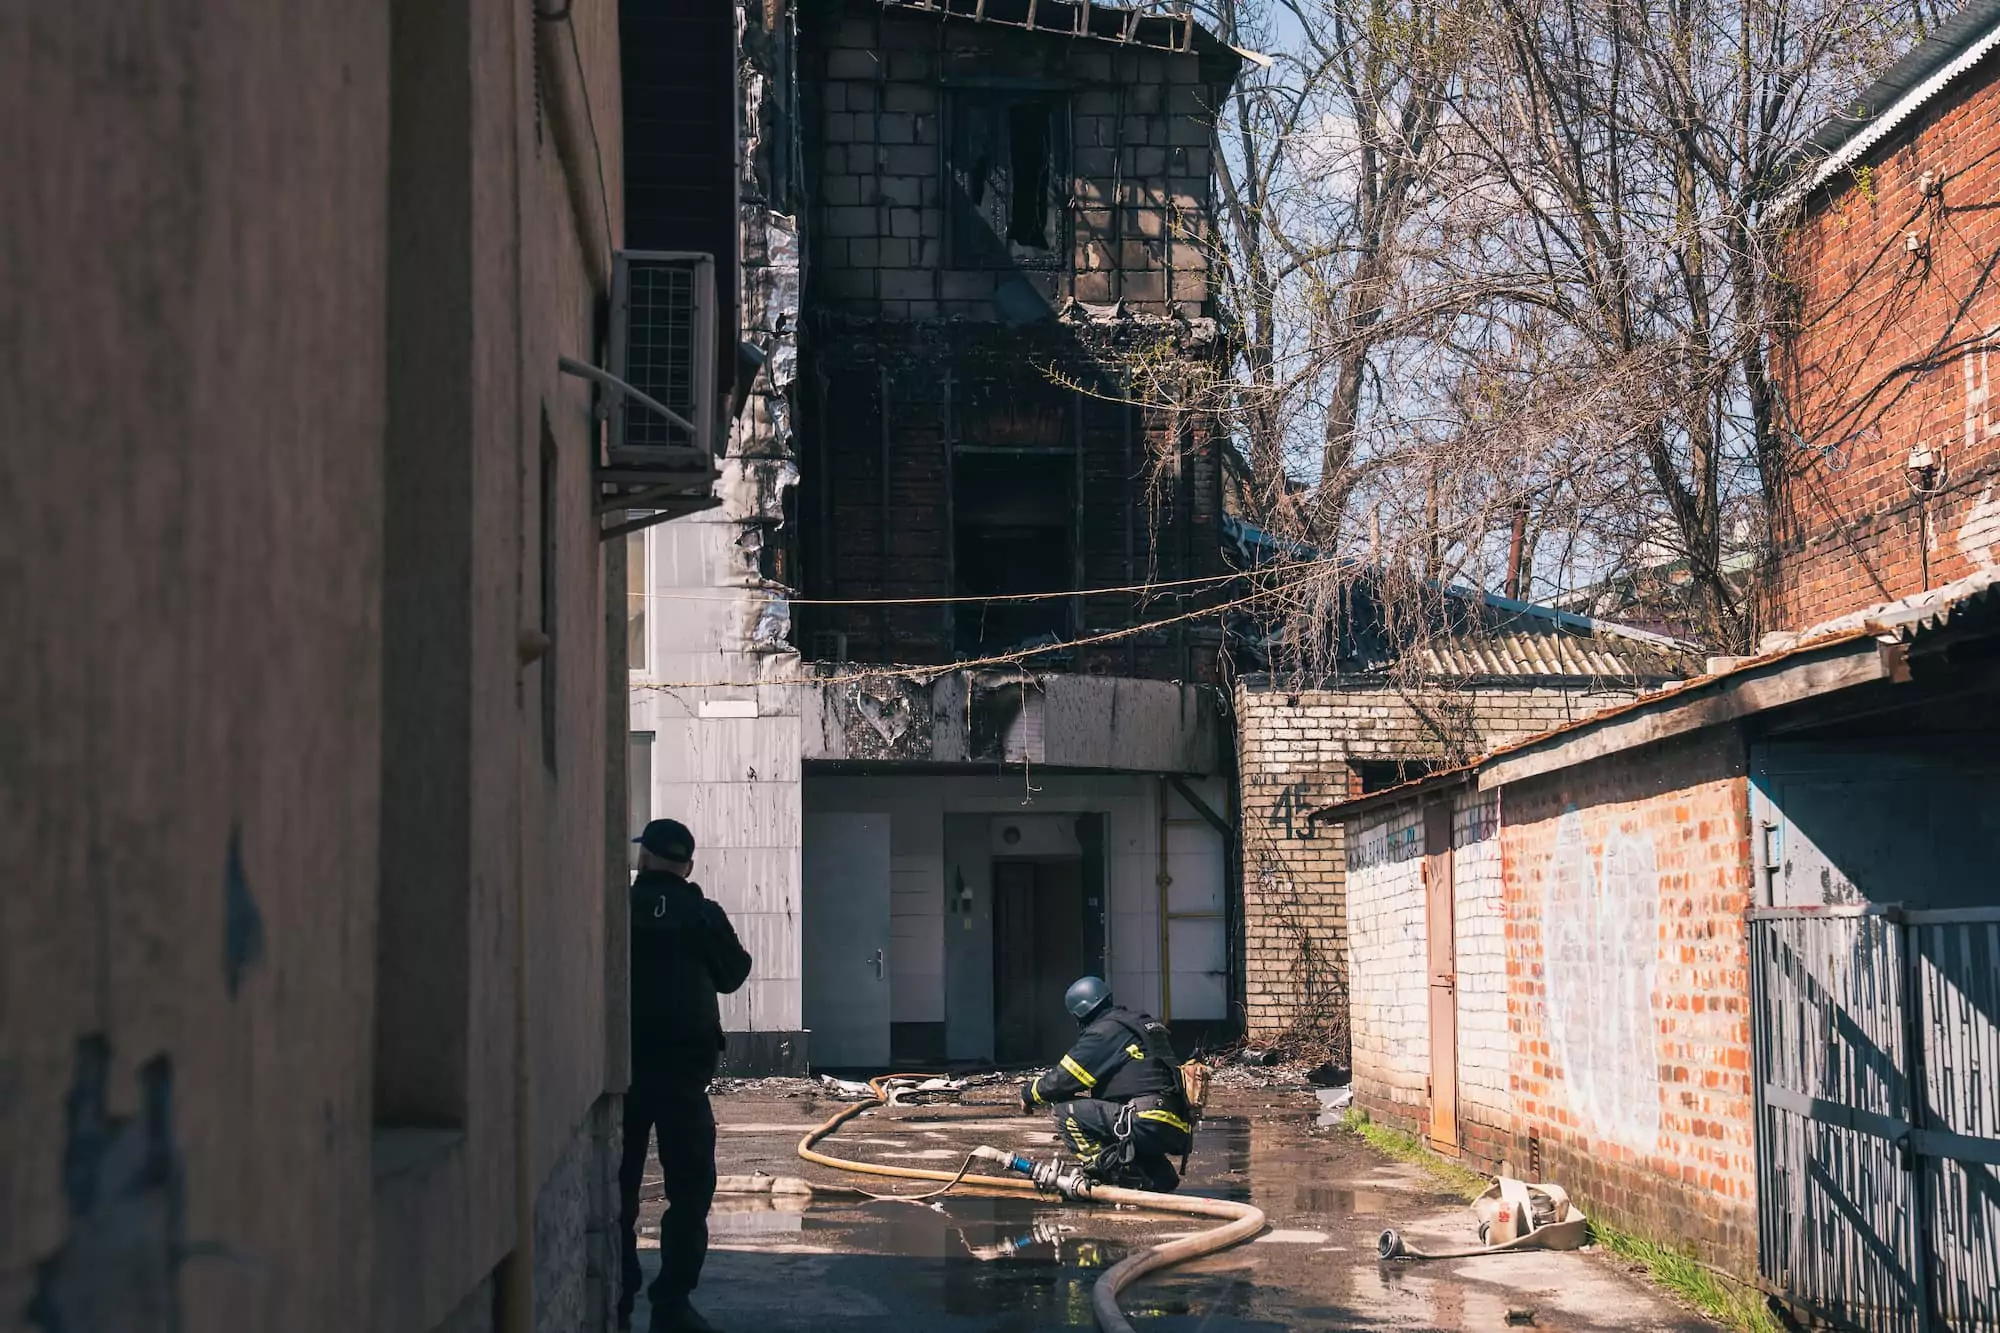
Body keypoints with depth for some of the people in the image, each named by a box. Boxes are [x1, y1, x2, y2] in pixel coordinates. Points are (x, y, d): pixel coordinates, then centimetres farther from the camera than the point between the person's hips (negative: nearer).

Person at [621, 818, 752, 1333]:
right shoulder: (705, 915, -1)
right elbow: (733, 975, 11)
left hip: (622, 1063, 1)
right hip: (684, 1064, -1)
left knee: (617, 1185, 11)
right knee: (690, 1186, 3)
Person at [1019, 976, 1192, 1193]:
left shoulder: (1103, 1031, -2)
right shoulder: (1142, 1023, 25)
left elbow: (1063, 1079, -2)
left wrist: (1029, 1093, 19)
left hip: (1148, 1124, -9)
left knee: (1066, 1111, -6)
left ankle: (1109, 1170, -16)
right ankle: (1160, 1175, 15)